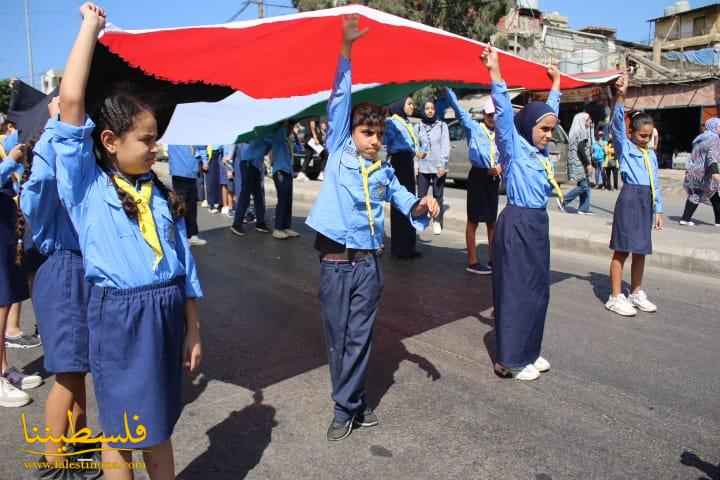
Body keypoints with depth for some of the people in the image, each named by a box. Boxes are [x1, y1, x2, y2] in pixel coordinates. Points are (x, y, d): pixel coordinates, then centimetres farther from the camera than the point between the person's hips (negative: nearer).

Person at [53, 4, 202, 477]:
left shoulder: (162, 195, 8)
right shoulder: (86, 187, -4)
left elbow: (184, 264, 9)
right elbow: (71, 103, -16)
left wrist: (193, 330, 8)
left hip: (167, 314, 4)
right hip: (118, 316, -4)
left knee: (157, 426, 19)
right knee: (121, 434, 12)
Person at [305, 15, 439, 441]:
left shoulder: (384, 170, 7)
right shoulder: (338, 151, 1)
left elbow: (401, 198, 16)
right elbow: (339, 100, -4)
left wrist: (421, 204, -7)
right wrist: (346, 49, -8)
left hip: (368, 263, 2)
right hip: (335, 263, -1)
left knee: (359, 336, 5)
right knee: (337, 336, 7)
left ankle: (346, 408, 16)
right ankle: (356, 403, 23)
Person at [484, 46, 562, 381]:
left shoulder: (541, 151, 11)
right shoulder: (514, 148, -8)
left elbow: (549, 111, 26)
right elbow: (504, 111, -17)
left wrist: (556, 82, 35)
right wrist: (494, 71, -23)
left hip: (538, 224, 8)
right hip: (517, 224, -8)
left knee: (537, 290, 13)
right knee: (516, 291, -2)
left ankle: (528, 352, 26)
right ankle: (509, 360, 8)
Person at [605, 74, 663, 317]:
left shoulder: (652, 154, 16)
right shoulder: (625, 147, 0)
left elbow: (655, 183, 18)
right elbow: (617, 124, -16)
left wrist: (658, 210, 15)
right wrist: (621, 96, -29)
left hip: (647, 201, 7)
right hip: (630, 198, -7)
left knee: (640, 250, 13)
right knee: (622, 250, -4)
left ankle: (636, 293, 26)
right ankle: (616, 297, 2)